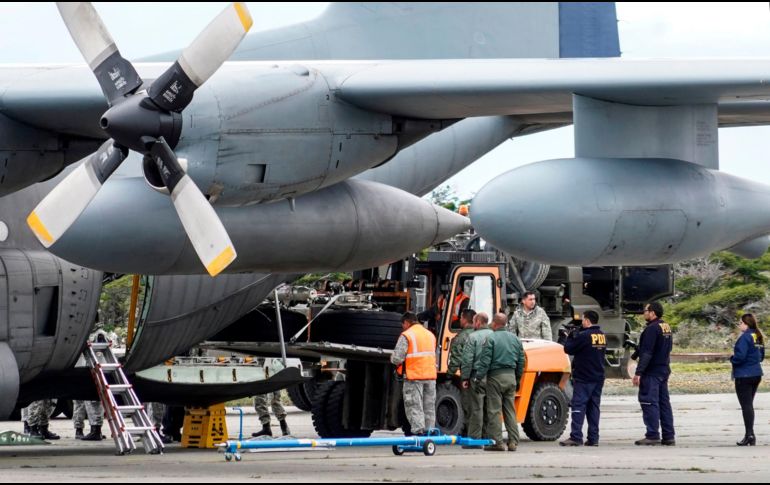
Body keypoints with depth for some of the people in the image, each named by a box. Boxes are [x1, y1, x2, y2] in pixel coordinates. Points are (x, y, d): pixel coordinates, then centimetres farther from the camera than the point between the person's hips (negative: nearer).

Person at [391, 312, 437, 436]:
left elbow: (397, 358, -13)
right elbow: (433, 354, 16)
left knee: (414, 407, -3)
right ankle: (429, 431, 13)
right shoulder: (430, 335, 16)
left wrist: (392, 358, 8)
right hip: (431, 375, 6)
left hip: (414, 376, -6)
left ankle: (418, 431, -11)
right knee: (429, 406, 11)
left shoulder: (406, 335, -8)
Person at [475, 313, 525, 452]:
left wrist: (478, 377, -10)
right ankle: (513, 442, 8)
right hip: (511, 377, 6)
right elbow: (521, 362, 15)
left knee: (494, 410, -1)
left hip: (495, 377, -6)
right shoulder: (515, 339, 10)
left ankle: (497, 442, -4)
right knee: (510, 410, 10)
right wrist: (517, 379, 23)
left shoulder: (491, 339, -9)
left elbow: (485, 361, -14)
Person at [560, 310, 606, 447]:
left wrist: (571, 337, 10)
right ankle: (593, 438, 8)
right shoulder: (602, 336, 8)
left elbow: (568, 349, -10)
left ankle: (576, 437, -13)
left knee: (578, 406, -7)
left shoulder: (584, 336, -15)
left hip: (583, 378, -7)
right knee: (594, 407, 10)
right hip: (598, 378, 7)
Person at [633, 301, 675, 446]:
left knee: (649, 403, -7)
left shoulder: (652, 329, -15)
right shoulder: (666, 328, 14)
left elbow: (646, 353, -20)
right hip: (664, 371, 9)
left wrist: (638, 372, -20)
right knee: (664, 403, 11)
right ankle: (668, 436, 12)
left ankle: (652, 435, -10)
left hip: (652, 372, -9)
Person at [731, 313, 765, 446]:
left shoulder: (745, 337, -18)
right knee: (749, 404, 16)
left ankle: (749, 434, -9)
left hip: (744, 375, -9)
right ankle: (750, 435, 19)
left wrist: (732, 359, -6)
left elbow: (740, 356, -25)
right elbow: (761, 356, 18)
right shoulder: (758, 337, 10)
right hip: (756, 374, 9)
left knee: (746, 405, -5)